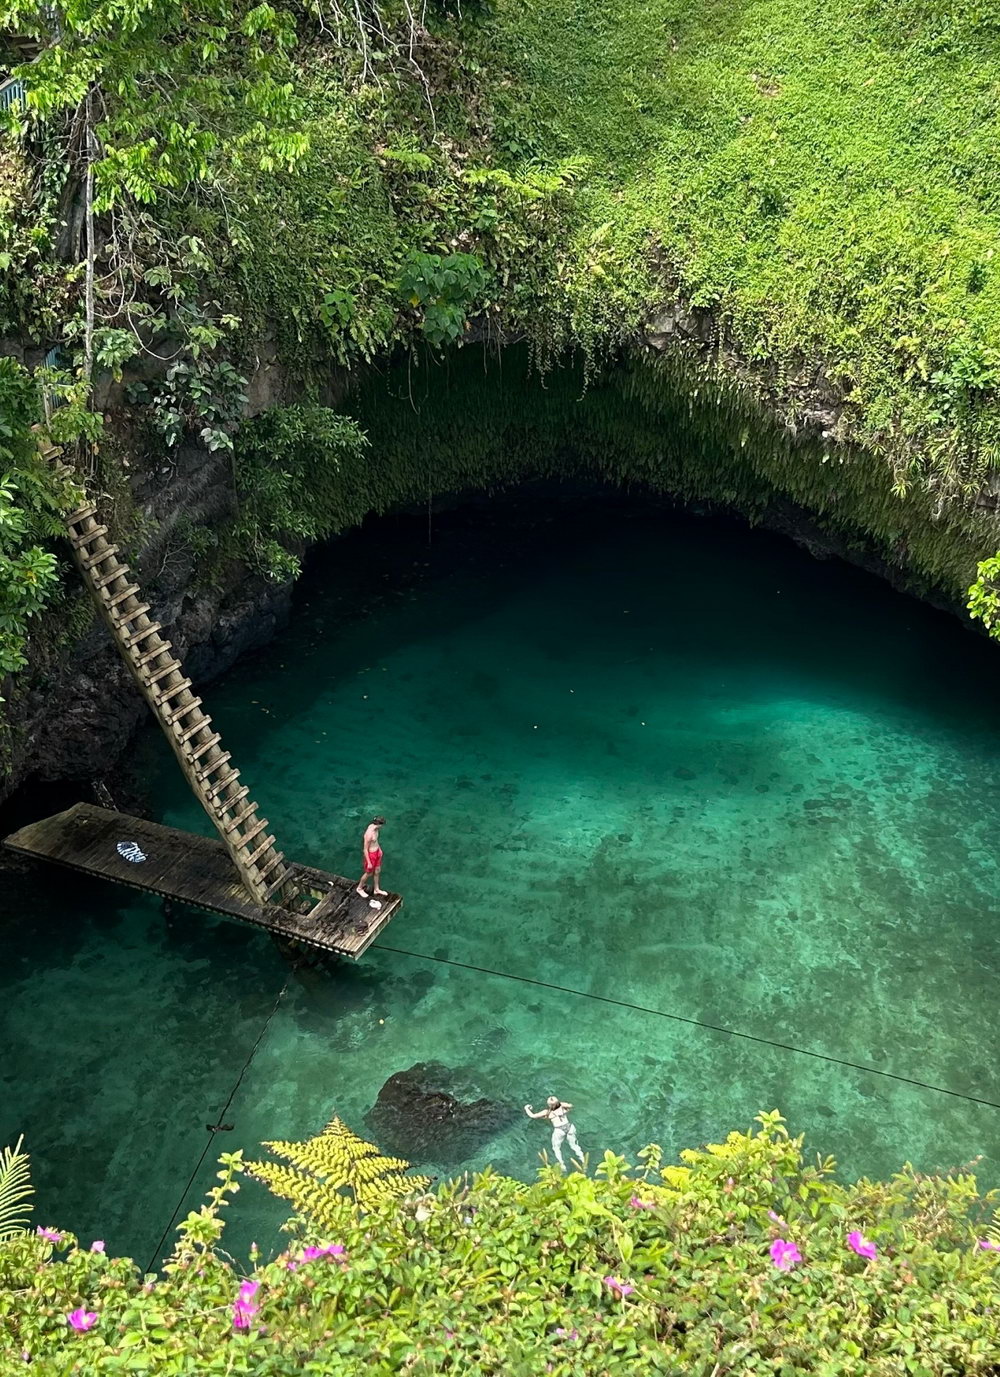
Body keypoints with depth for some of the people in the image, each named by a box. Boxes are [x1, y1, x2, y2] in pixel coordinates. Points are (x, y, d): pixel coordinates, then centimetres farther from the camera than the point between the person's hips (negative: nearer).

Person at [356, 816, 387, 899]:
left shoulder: (374, 827, -10)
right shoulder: (369, 834, -36)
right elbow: (365, 849, -26)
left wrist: (379, 848, 22)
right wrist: (369, 863, -19)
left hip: (377, 852, 8)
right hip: (370, 854, -8)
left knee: (377, 871, 23)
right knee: (369, 873, 15)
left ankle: (376, 889, 43)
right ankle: (359, 888, 40)